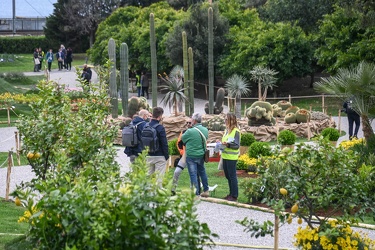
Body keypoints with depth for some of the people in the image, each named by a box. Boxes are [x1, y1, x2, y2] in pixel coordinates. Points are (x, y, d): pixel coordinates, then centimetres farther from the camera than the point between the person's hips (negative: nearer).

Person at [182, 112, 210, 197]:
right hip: (201, 155, 6)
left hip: (191, 156, -6)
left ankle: (196, 194, 5)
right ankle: (206, 190, 29)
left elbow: (182, 139, -5)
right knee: (202, 172, 22)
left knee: (193, 175, 2)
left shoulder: (190, 131, -20)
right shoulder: (205, 130, -2)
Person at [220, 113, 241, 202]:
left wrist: (228, 144, -28)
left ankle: (234, 196, 3)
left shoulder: (236, 131, -13)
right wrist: (221, 144, 5)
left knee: (232, 176, -3)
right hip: (225, 156, 9)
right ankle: (231, 193, 25)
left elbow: (237, 145, -15)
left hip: (231, 157, -8)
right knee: (227, 175, 14)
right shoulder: (226, 130, 11)